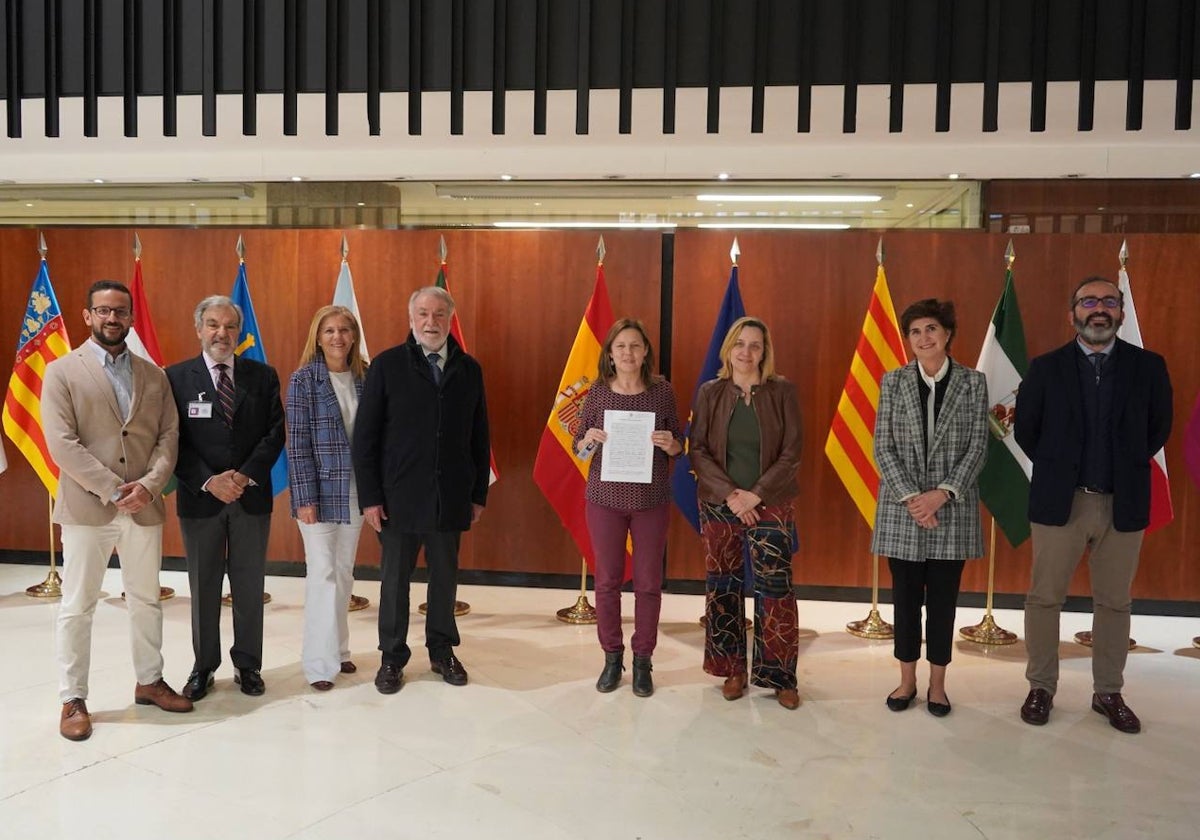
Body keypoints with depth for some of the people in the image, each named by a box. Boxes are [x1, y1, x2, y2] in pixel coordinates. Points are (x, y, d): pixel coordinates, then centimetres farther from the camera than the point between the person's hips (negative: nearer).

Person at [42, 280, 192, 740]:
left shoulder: (153, 374, 10)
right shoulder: (62, 371, -1)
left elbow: (168, 435, 5)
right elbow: (62, 443, -10)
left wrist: (150, 484, -12)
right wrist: (112, 489, -16)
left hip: (144, 508, 4)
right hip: (86, 508, -3)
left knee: (146, 600, 14)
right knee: (77, 607, 6)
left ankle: (150, 681, 28)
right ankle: (73, 699, 17)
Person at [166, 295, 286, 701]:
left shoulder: (263, 376, 4)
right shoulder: (176, 377, 0)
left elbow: (275, 433, -1)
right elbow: (174, 440, -4)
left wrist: (244, 476, -13)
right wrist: (209, 481, -15)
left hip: (252, 496, 1)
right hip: (200, 497, -1)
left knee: (249, 586, 9)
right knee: (203, 587, 10)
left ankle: (248, 665, 22)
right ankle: (204, 667, 23)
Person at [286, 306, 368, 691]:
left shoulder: (364, 377, 5)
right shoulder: (304, 379, -7)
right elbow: (297, 443, -10)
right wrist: (305, 498, -13)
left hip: (355, 490, 4)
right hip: (320, 490, -4)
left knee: (344, 573, 13)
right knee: (322, 573, -1)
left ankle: (338, 648, 26)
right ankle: (320, 661, 8)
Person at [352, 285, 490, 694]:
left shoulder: (469, 369, 4)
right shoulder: (387, 365, -4)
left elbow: (479, 437, 7)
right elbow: (365, 437, -4)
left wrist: (479, 493, 5)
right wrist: (369, 496, -8)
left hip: (451, 498, 2)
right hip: (399, 496, -2)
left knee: (445, 577, 13)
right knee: (395, 579, 10)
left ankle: (442, 651, 30)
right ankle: (392, 657, 26)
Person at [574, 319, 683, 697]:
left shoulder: (662, 390, -2)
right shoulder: (598, 392, -1)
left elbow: (678, 445, 6)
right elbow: (578, 447, 5)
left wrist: (670, 444, -16)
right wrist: (589, 440, -16)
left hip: (652, 499, 0)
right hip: (605, 497, 1)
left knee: (648, 582, 7)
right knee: (607, 580, 8)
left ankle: (642, 661, 22)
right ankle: (612, 657, 24)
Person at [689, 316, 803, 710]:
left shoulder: (782, 391, -1)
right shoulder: (710, 392, 2)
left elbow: (791, 453, -4)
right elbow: (697, 450, -1)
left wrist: (756, 494, -13)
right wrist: (730, 494, -12)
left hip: (769, 506, -1)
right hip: (719, 505, 2)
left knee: (774, 587, -4)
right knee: (723, 587, 7)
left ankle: (780, 676, 10)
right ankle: (733, 670, 21)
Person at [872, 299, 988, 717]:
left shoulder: (973, 382, 1)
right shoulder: (893, 381, 2)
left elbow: (978, 446, -2)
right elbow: (883, 447, -2)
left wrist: (942, 493, -14)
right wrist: (910, 497, -13)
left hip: (952, 509, 0)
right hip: (902, 508, 1)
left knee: (943, 598, 7)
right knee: (906, 596, 9)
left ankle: (937, 684, 22)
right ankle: (907, 680, 23)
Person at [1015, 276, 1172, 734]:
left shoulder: (1148, 366, 2)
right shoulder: (1045, 368, 0)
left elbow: (1159, 427, 11)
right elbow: (1026, 430, 7)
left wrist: (1127, 468, 8)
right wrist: (1056, 469, 7)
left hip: (1123, 503, 1)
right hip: (1059, 502, -1)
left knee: (1115, 602, 11)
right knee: (1044, 598, 5)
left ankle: (1108, 693, 25)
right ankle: (1041, 688, 18)